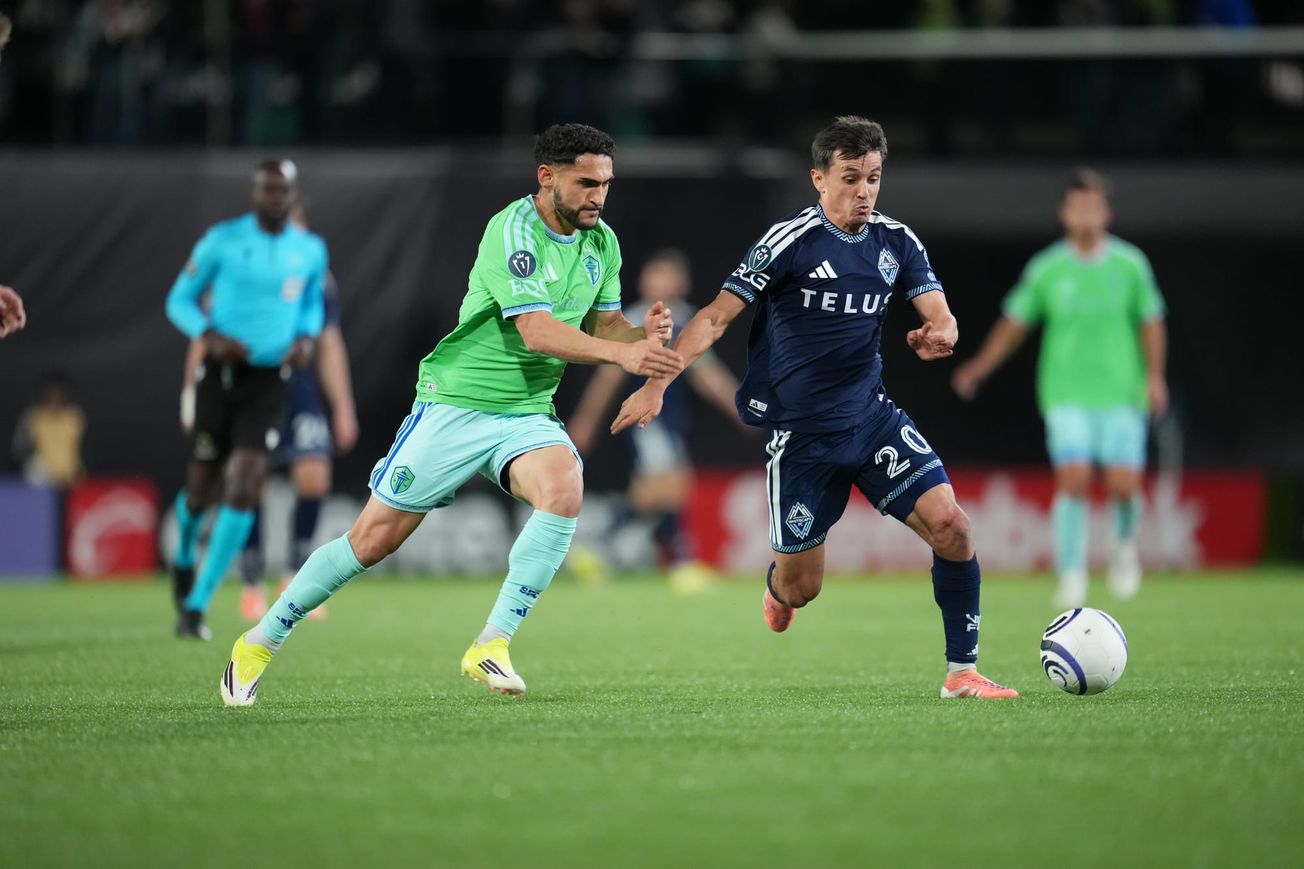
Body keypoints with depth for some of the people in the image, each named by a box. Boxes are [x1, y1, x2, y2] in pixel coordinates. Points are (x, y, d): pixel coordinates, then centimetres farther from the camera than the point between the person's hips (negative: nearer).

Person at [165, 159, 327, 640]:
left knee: (244, 486, -14)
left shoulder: (311, 251, 4)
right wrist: (210, 336, -17)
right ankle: (184, 555, 41)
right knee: (203, 486, 2)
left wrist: (306, 338, -1)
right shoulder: (222, 241, -5)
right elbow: (180, 299, 2)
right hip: (221, 372, -1)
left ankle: (195, 605, -8)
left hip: (268, 380, 1)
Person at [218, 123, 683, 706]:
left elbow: (602, 324, 10)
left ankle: (491, 645, -22)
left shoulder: (601, 242, 5)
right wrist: (620, 353, -36)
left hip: (528, 415, 5)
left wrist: (643, 334, -12)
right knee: (374, 538, -2)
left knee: (564, 487, -28)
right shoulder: (513, 231, -18)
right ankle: (261, 642, 18)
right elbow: (537, 331, -26)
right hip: (455, 403, -5)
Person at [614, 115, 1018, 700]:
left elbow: (941, 317, -2)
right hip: (801, 435, -4)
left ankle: (962, 671, -3)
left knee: (950, 525, -15)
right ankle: (777, 584, 43)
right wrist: (656, 384, -20)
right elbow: (717, 316, -12)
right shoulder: (791, 241, -13)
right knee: (801, 587, 3)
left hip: (873, 417, 4)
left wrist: (938, 336, -27)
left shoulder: (897, 242, 2)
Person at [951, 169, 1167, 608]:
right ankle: (1071, 576, -8)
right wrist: (978, 369, 5)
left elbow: (1151, 322, 9)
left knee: (1124, 485, -8)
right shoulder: (1046, 269, 1)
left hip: (1121, 393, 1)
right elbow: (1014, 322, 9)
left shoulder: (1130, 264, 2)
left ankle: (1124, 544, 24)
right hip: (1066, 394, -1)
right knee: (1073, 481, -15)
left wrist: (1154, 378, 0)